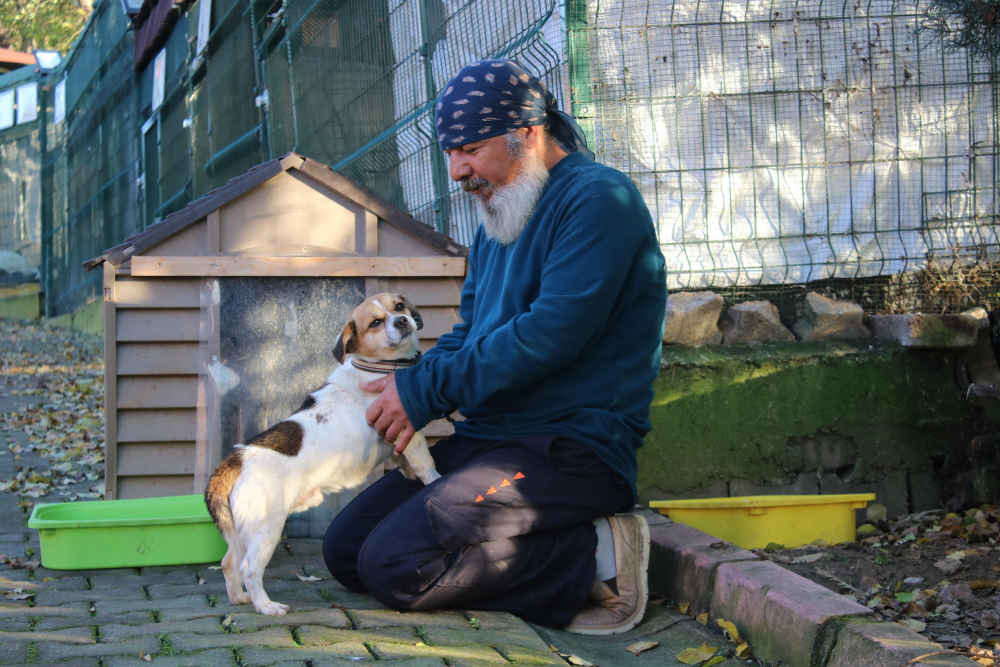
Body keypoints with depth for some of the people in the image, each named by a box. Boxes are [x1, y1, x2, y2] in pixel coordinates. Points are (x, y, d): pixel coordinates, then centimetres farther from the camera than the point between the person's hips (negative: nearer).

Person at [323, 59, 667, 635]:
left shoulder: (599, 198, -11)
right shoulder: (497, 225, 20)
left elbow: (551, 334, -21)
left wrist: (427, 391, -14)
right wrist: (410, 383, 1)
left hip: (573, 449, -10)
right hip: (484, 439, 10)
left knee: (393, 564, -23)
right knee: (345, 550, 1)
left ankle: (596, 557, -12)